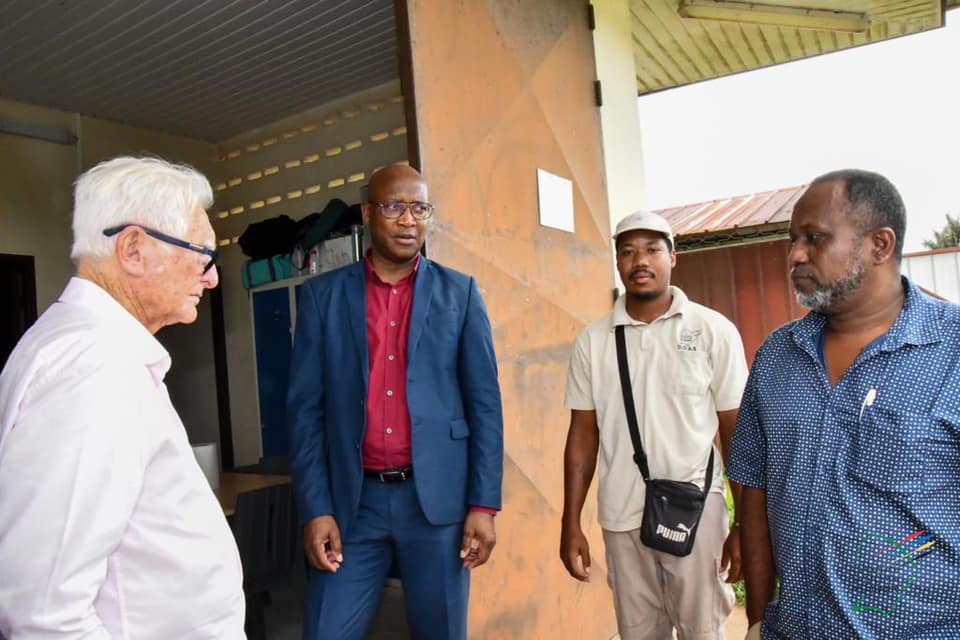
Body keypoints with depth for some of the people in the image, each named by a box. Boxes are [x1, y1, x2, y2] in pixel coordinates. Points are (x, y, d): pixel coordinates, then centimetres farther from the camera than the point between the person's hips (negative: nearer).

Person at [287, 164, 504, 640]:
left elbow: (484, 402, 1)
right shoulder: (323, 295, 4)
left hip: (438, 498, 0)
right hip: (352, 501, 0)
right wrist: (315, 508, -5)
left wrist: (484, 504, -4)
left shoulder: (460, 293, 3)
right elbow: (305, 408, 2)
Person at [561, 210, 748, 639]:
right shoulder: (592, 341, 1)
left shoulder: (714, 330, -5)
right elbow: (583, 434, 3)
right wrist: (571, 524, 2)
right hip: (622, 517, 2)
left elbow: (736, 432, -2)